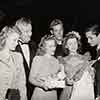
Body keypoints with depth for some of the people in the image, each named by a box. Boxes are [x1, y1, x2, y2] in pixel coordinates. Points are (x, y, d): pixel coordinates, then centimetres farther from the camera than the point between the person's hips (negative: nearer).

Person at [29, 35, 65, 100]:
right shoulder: (38, 59, -5)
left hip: (53, 94, 5)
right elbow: (31, 78, -8)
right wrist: (42, 84, -23)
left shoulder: (56, 61, 10)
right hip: (40, 93, -4)